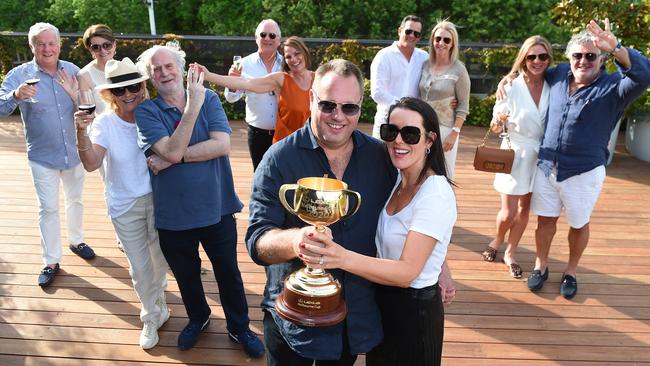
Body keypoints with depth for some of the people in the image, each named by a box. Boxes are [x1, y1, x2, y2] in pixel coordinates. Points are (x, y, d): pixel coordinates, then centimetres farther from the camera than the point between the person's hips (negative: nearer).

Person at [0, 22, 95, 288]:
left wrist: (75, 94, -24)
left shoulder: (72, 71, -4)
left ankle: (76, 241, 41)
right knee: (48, 208, 4)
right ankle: (51, 262, 17)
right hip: (42, 157, -3)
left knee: (75, 200, 19)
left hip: (74, 152, 3)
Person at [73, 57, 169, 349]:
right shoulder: (104, 123, -15)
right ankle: (152, 316, 35)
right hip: (125, 205, -1)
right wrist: (82, 133, -43)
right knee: (140, 266, 11)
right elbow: (91, 164, -29)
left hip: (157, 198, 1)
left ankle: (156, 290, 52)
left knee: (161, 258, 19)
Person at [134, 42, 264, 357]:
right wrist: (192, 105, -27)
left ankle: (239, 327, 39)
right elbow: (173, 151, -23)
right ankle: (198, 318, 51)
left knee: (228, 272, 16)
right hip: (174, 215, 1)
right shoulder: (146, 111, -7)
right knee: (186, 275, 23)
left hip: (217, 208, 0)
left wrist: (172, 159, -19)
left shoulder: (209, 98, -5)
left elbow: (222, 145, -19)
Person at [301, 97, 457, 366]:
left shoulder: (436, 194, -26)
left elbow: (407, 271, -31)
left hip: (414, 312, -7)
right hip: (383, 301, 7)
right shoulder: (398, 181, -1)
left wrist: (344, 258, -45)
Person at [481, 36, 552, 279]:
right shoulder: (512, 88, -13)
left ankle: (510, 254, 32)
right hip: (515, 153, -3)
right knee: (508, 214, 1)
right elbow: (497, 125, -4)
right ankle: (497, 241, 34)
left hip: (540, 156, 3)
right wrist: (497, 124, -26)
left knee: (524, 209, 14)